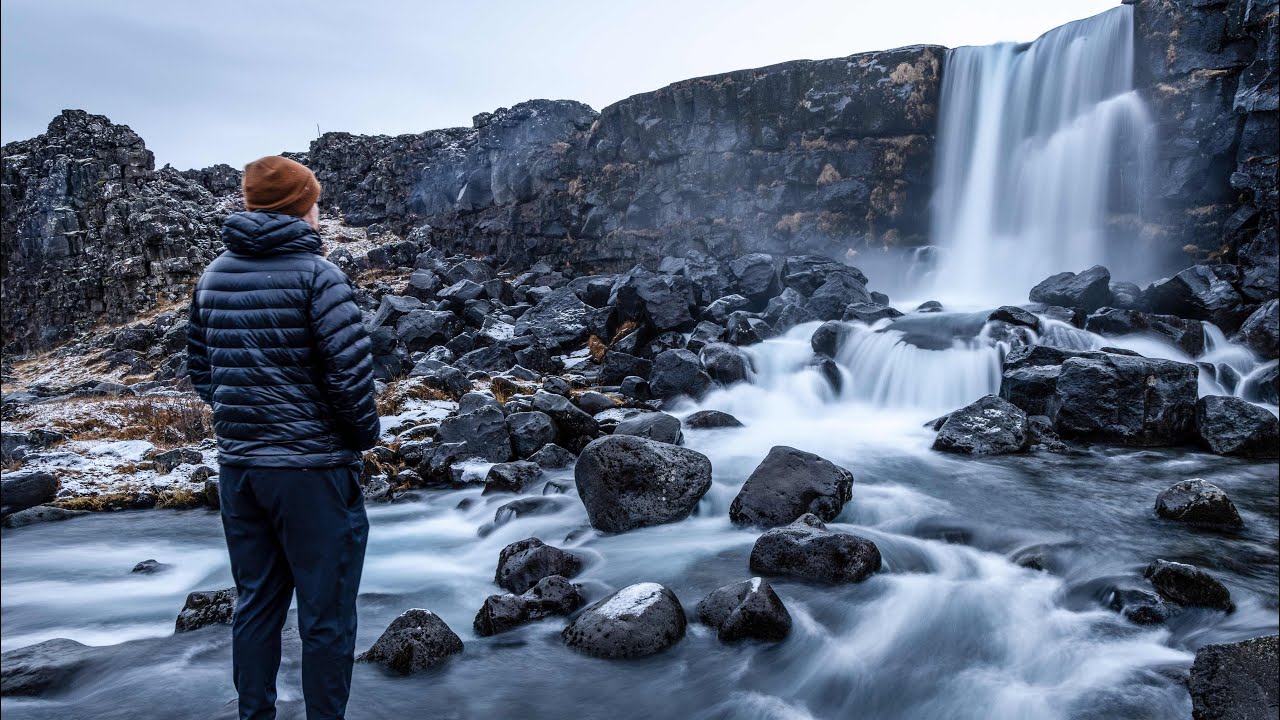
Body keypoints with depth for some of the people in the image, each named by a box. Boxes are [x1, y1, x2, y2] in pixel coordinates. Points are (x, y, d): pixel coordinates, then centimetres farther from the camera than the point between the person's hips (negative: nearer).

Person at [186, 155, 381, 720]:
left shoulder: (213, 276, 7)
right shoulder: (316, 274, -13)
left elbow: (200, 371, 13)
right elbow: (351, 373, -18)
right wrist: (365, 436, -3)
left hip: (237, 466, 7)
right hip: (312, 467, -6)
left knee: (256, 605, 18)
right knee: (325, 615, 6)